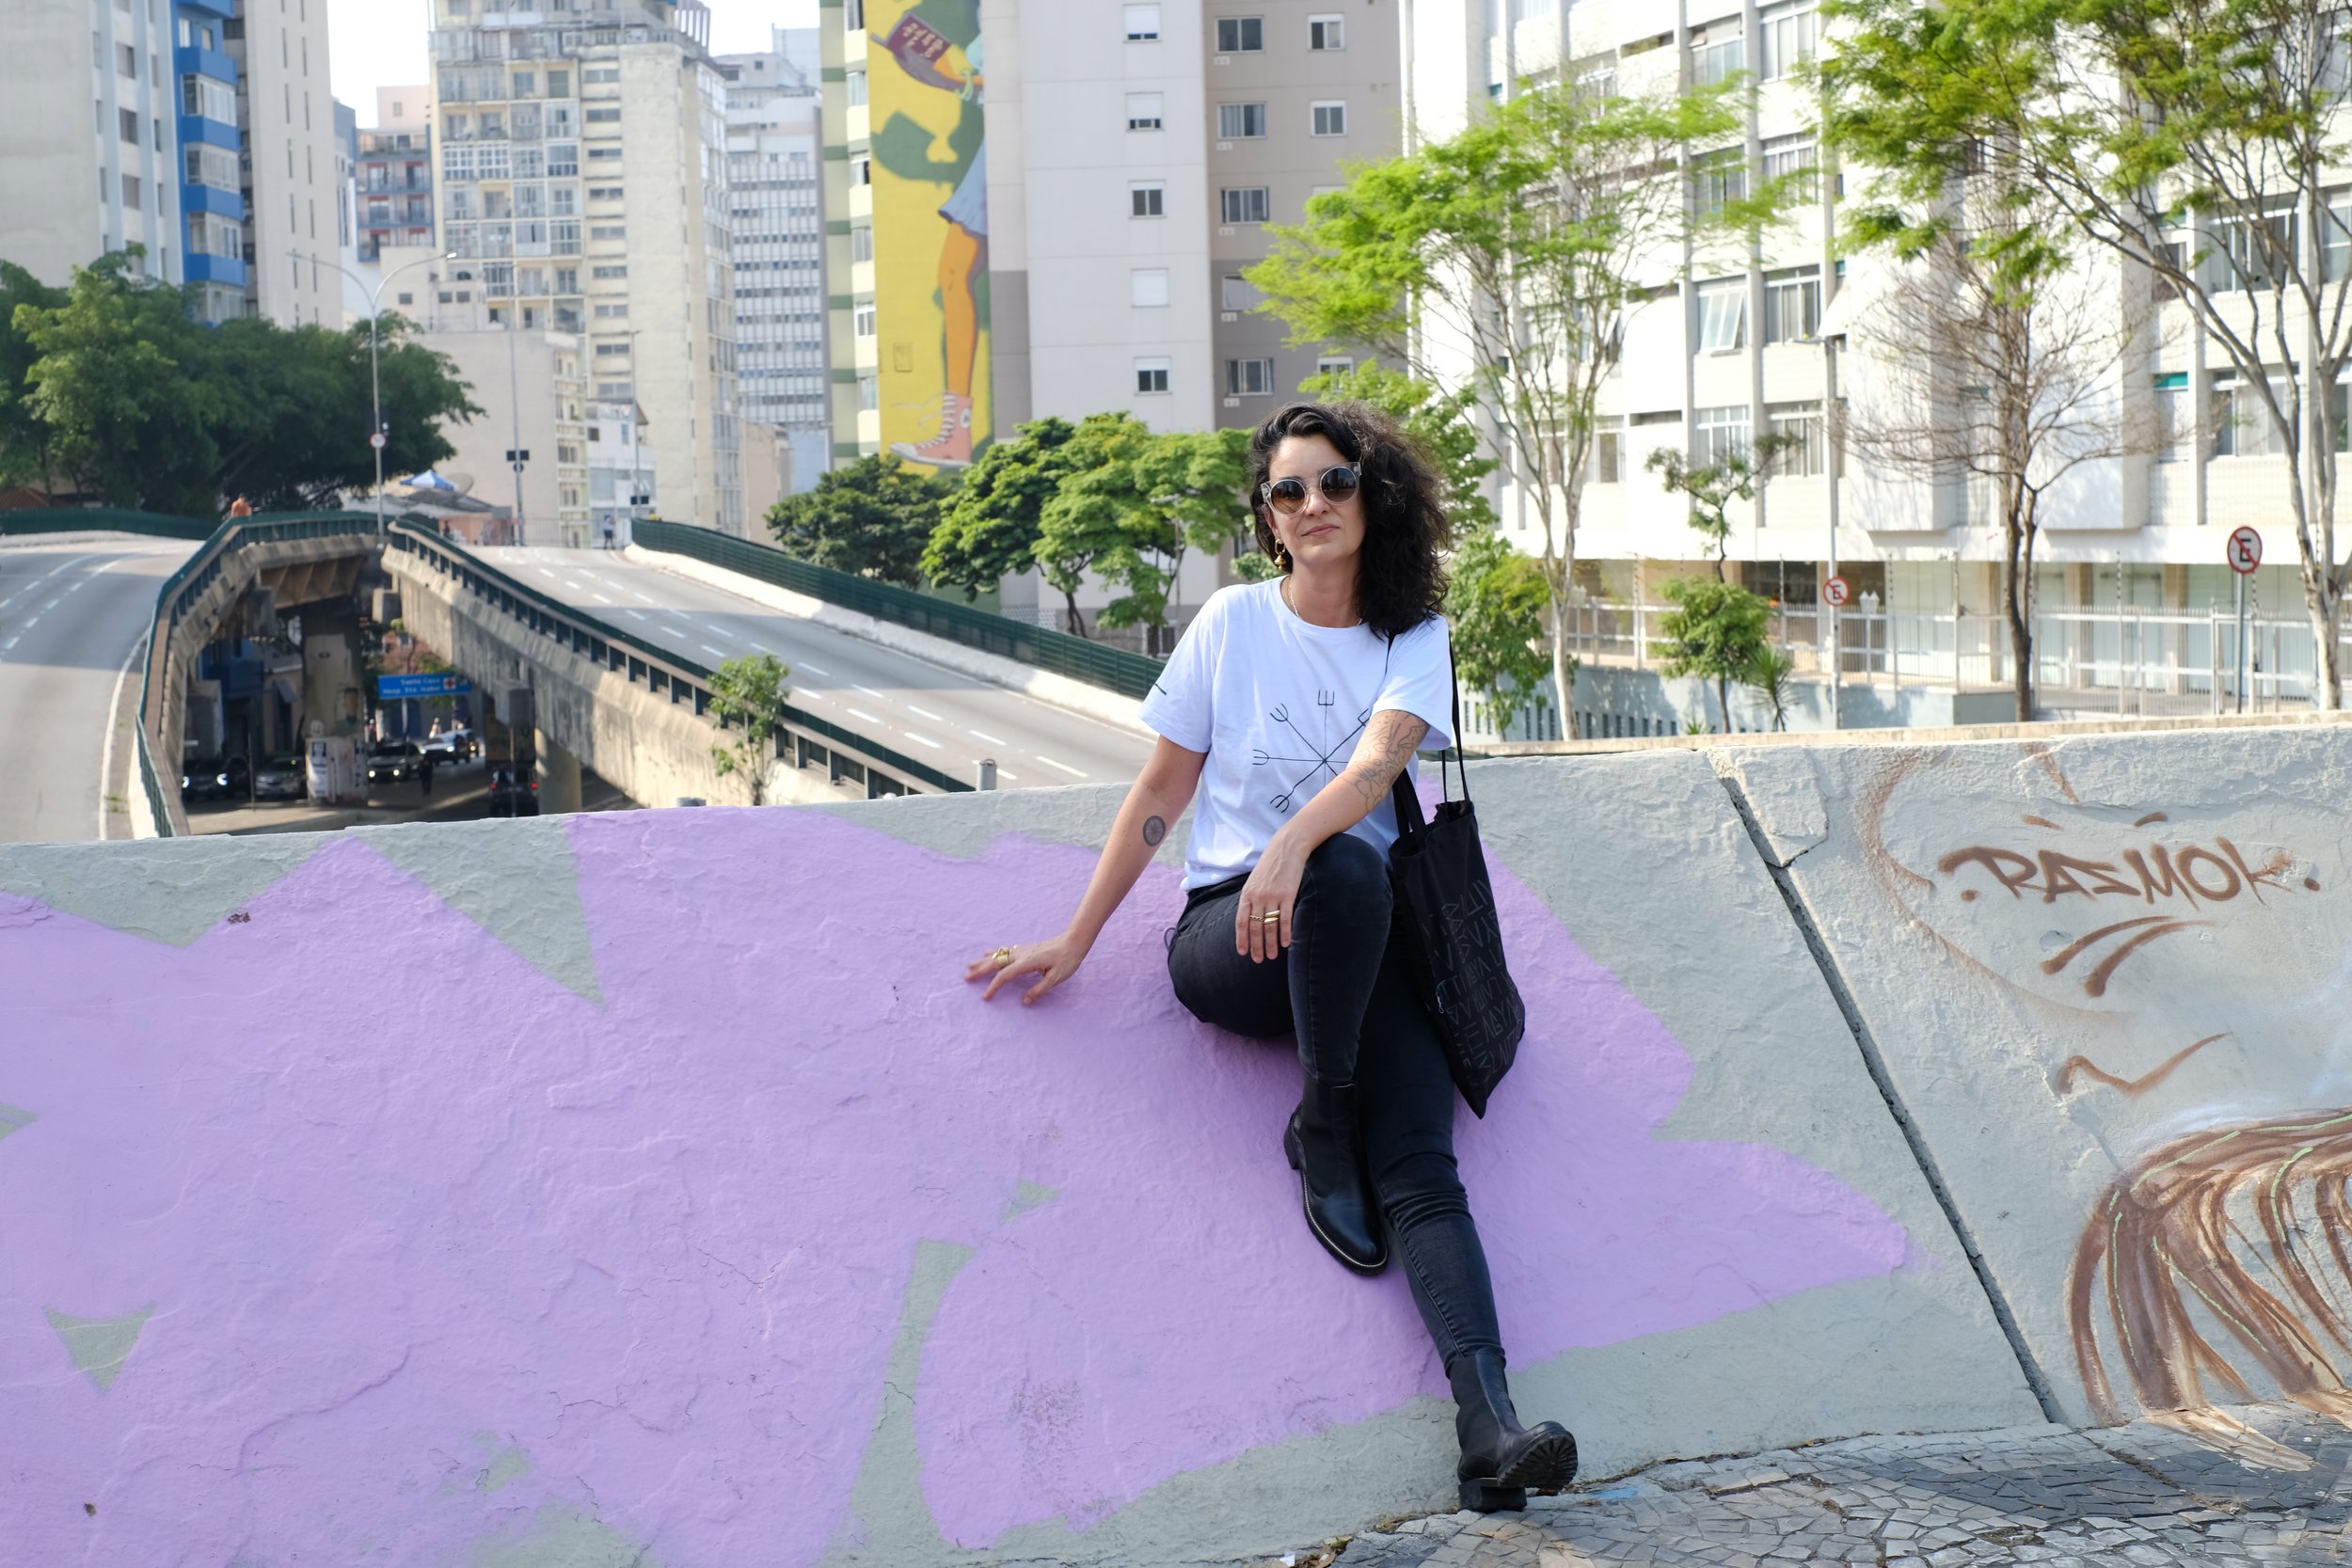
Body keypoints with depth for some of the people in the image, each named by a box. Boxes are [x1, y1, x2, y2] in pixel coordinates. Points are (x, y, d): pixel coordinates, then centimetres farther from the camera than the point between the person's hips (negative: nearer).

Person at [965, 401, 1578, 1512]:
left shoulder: (1414, 639, 6)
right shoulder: (1234, 622, 6)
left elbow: (1375, 761, -15)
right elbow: (1158, 797, 9)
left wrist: (1291, 845, -35)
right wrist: (1074, 942, 7)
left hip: (1363, 949, 1)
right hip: (1227, 934, -1)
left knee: (1421, 1171, -22)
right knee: (1349, 871, -37)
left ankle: (1488, 1424, -38)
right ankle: (1320, 1128, -17)